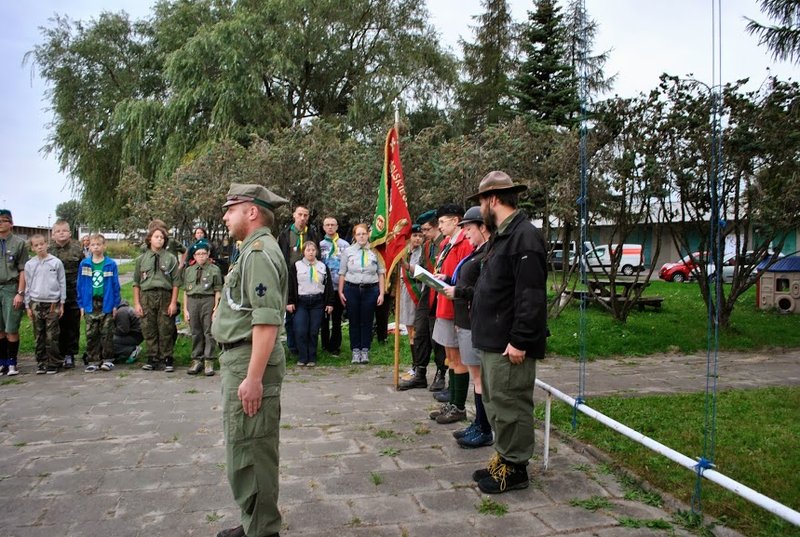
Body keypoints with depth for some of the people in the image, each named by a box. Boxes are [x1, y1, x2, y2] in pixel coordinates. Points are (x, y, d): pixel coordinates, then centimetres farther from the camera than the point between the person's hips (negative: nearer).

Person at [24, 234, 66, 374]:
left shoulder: (56, 262, -1)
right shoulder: (29, 264, 6)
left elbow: (62, 283, 3)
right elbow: (27, 286, 10)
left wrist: (62, 303, 2)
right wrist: (28, 306, 7)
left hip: (52, 303, -2)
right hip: (36, 304, 2)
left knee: (52, 337, -1)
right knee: (39, 337, 8)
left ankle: (54, 364, 8)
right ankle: (41, 363, 16)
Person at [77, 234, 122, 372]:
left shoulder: (111, 264, -2)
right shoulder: (84, 264, 3)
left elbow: (115, 285, 0)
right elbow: (80, 285, 6)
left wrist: (115, 304, -3)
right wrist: (81, 304, 3)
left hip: (106, 303, -2)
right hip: (90, 304, 2)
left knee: (106, 333, 4)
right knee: (91, 335, 6)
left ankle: (107, 360, 13)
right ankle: (93, 361, 14)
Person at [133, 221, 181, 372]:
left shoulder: (171, 258, 3)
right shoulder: (141, 259, 8)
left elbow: (176, 283, 1)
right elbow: (136, 283, 10)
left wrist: (173, 302, -5)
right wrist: (136, 303, 4)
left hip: (165, 296, -2)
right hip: (146, 296, 2)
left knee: (166, 330, 2)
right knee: (149, 330, 6)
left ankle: (167, 359, 11)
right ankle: (152, 359, 16)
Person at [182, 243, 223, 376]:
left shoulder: (214, 269, 2)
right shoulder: (188, 270, 13)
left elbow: (217, 291, -1)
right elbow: (185, 291, 12)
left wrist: (216, 308, -8)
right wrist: (185, 309, 7)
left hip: (208, 300, -3)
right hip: (192, 301, 3)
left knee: (209, 332, -1)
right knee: (196, 332, 8)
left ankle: (208, 362, 4)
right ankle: (196, 361, 17)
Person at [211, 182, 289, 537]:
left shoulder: (259, 251, -16)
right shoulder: (254, 249, 17)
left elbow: (267, 320, -25)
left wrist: (254, 377, -26)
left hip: (249, 361, -11)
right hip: (241, 359, 11)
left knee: (249, 451, -1)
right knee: (249, 449, 19)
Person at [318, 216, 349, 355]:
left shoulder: (345, 245, 5)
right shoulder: (320, 245, 6)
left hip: (339, 286, 0)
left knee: (337, 318, 5)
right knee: (324, 318, 8)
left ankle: (334, 345, 13)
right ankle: (325, 344, 18)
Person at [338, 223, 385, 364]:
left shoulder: (375, 251, 2)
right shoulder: (348, 251, 6)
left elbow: (381, 273, 3)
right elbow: (342, 273, 8)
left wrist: (381, 293, -1)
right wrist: (340, 291, 2)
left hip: (370, 289, -1)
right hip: (352, 289, 1)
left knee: (367, 321, 4)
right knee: (354, 321, 6)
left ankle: (365, 350, 14)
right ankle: (355, 350, 15)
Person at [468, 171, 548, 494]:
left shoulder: (524, 236, -18)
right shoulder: (502, 236, 16)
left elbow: (531, 295, -23)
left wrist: (519, 341, -24)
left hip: (510, 345, -11)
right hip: (493, 341, 11)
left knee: (510, 405, 1)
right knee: (496, 403, 18)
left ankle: (515, 468, 15)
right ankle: (504, 458, 32)